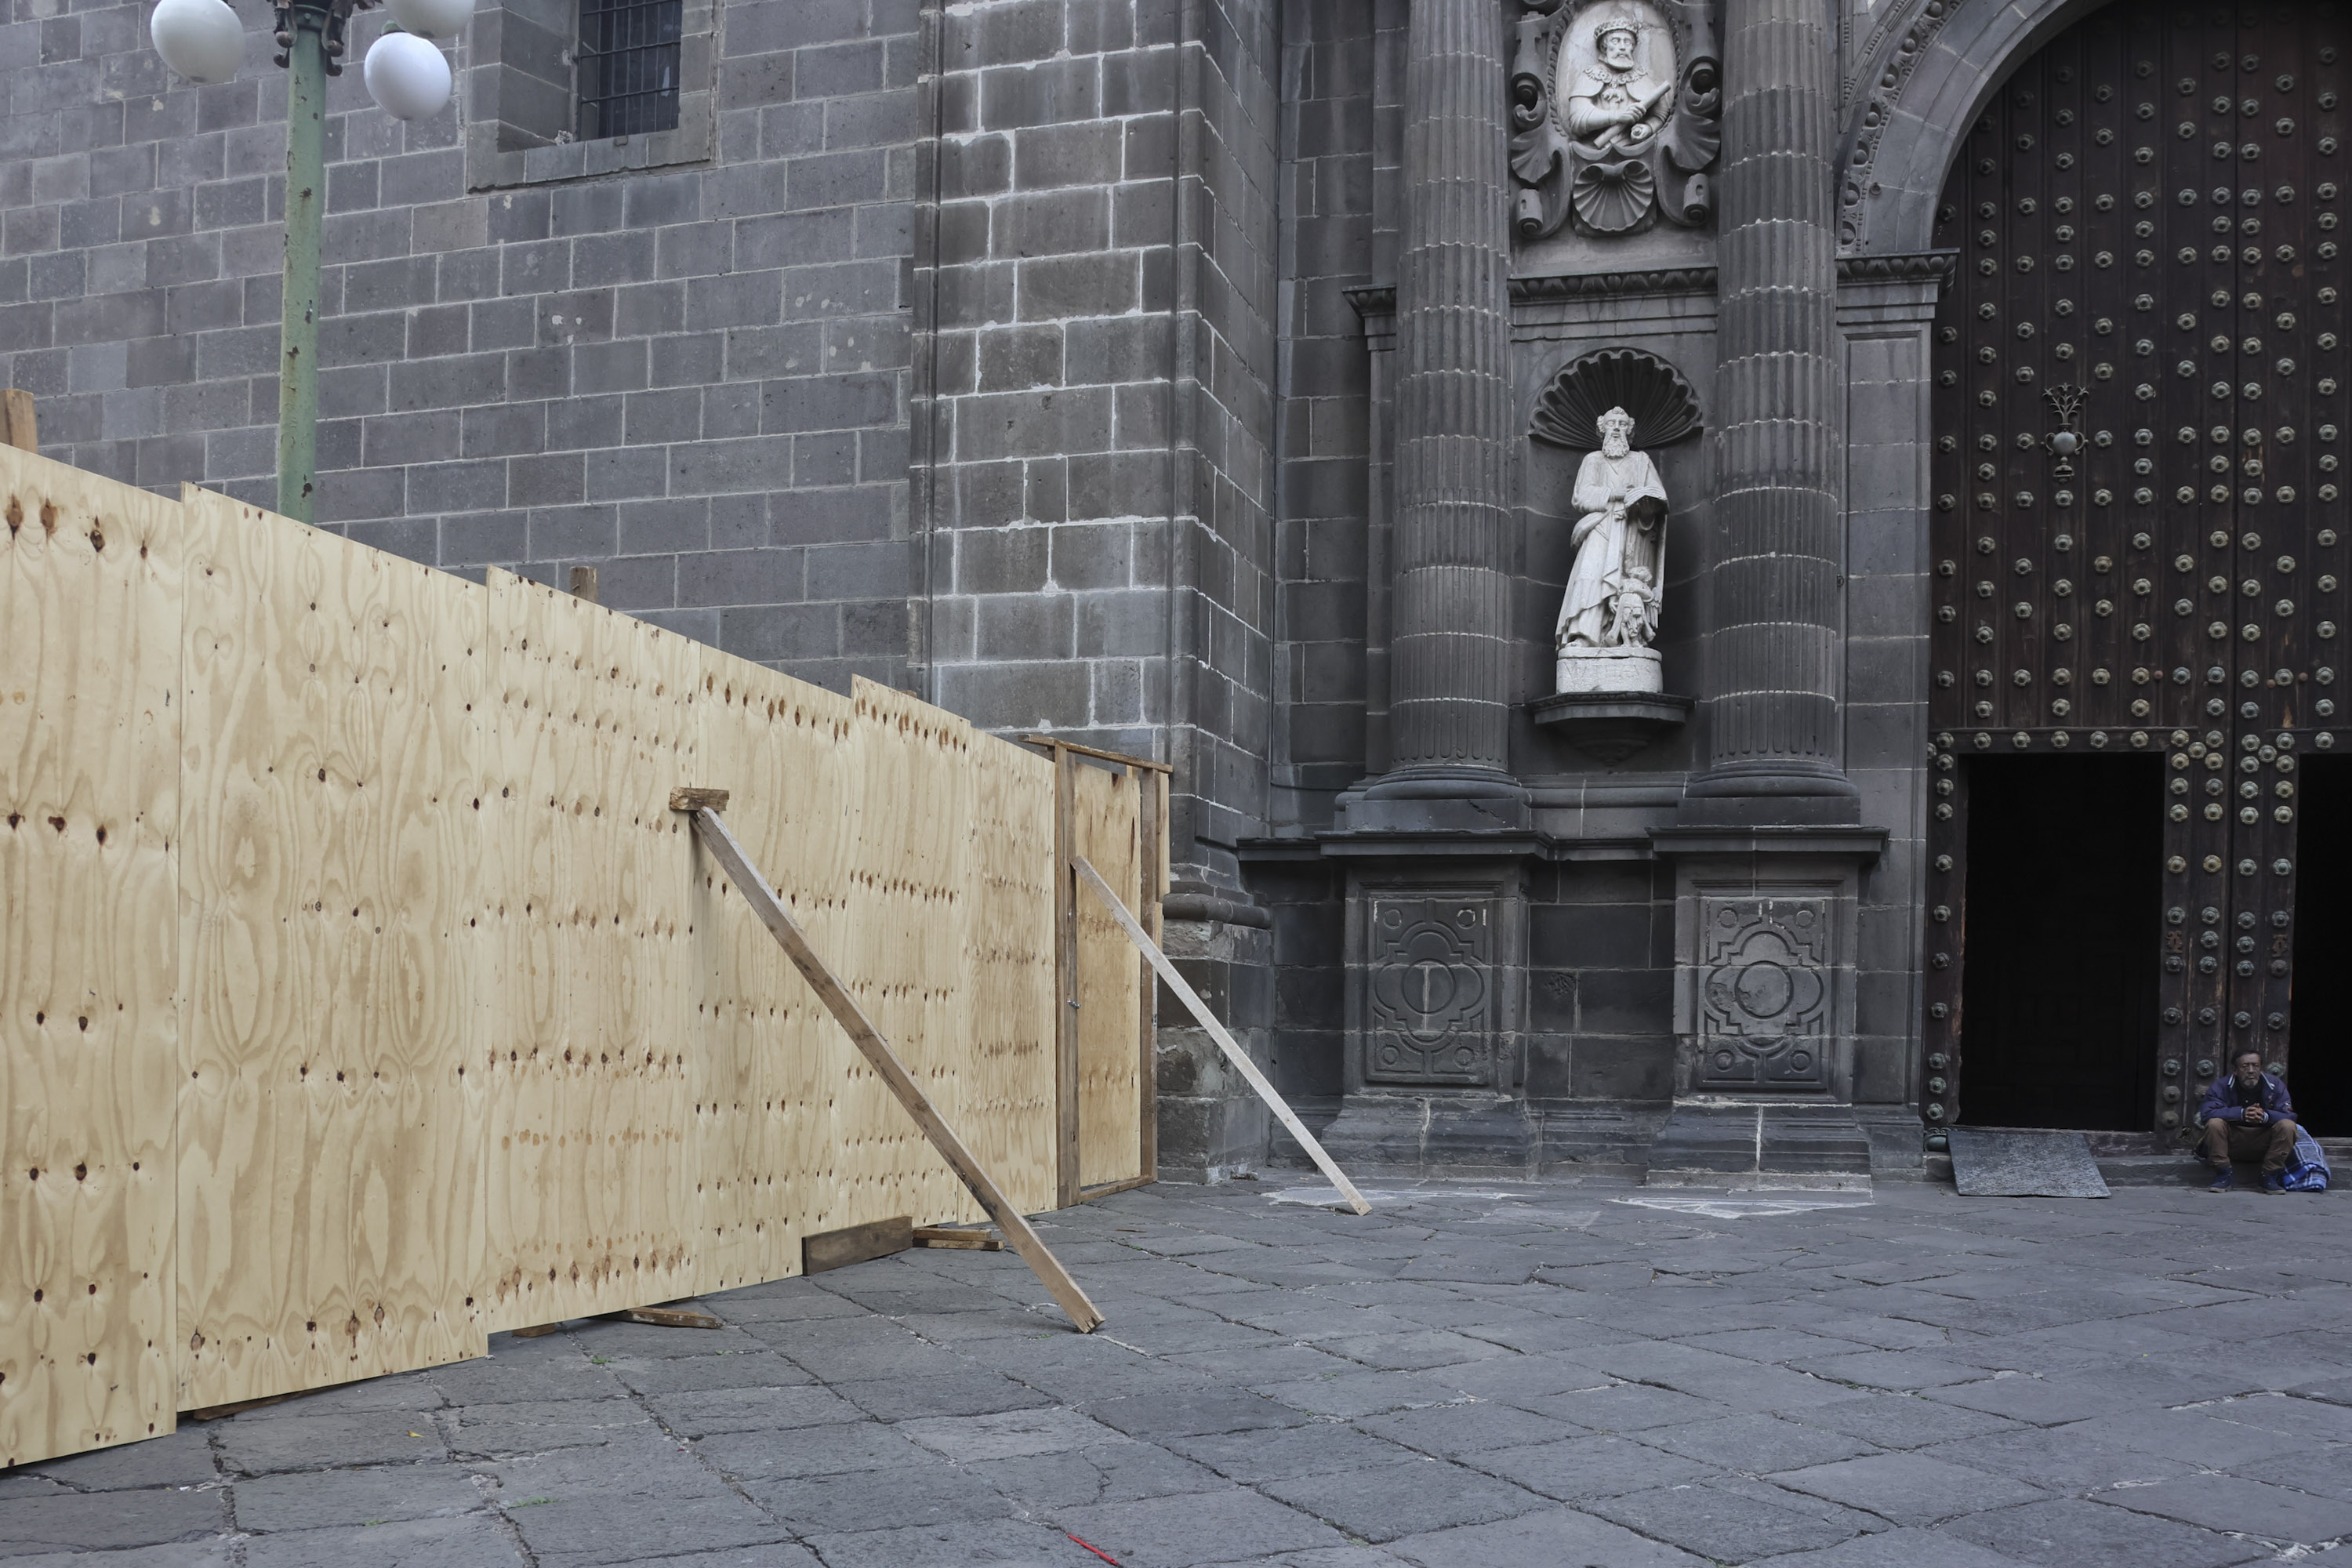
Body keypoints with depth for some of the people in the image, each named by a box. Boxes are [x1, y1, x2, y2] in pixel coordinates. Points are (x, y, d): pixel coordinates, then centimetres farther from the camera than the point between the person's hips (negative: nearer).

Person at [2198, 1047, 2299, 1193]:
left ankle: (2269, 1178, -15)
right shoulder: (2222, 1086, -8)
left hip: (2263, 1146, 1)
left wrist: (2265, 1116, -36)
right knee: (2214, 1124, -29)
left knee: (2287, 1126, -24)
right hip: (2231, 1145, -1)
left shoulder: (2275, 1086, -4)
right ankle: (2223, 1177, -18)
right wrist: (2241, 1113, -34)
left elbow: (2290, 1116, -15)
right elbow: (2206, 1113, -24)